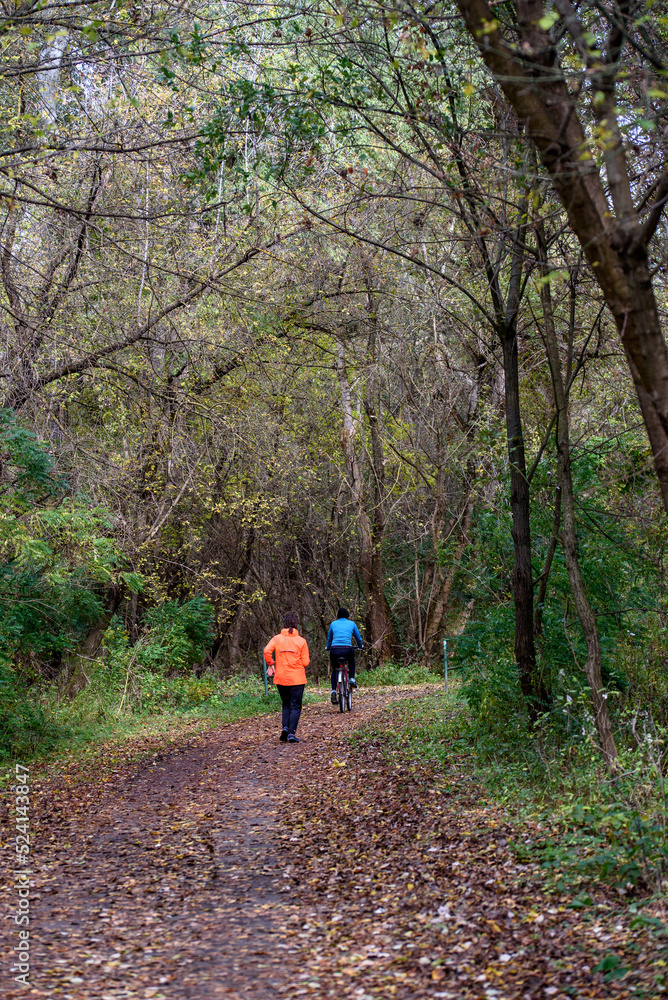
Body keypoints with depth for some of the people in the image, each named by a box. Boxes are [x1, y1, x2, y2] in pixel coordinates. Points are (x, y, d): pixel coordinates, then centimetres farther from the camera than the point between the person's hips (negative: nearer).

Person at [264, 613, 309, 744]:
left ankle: (285, 727, 0)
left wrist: (270, 664, -1)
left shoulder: (277, 638, 2)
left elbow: (267, 650, -15)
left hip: (281, 678, 2)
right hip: (297, 678, -2)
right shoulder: (301, 641, 0)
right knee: (295, 706, 5)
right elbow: (305, 662, -2)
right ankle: (291, 732, -7)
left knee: (286, 705, 18)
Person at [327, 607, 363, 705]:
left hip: (334, 650, 1)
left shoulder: (333, 624, 16)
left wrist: (328, 647, 49)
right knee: (351, 661, 36)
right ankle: (352, 678, 18)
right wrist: (360, 646, 46)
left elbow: (329, 638, 29)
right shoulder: (352, 624, 14)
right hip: (348, 650, 0)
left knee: (334, 670, 21)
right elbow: (358, 638, 25)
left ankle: (333, 691, 0)